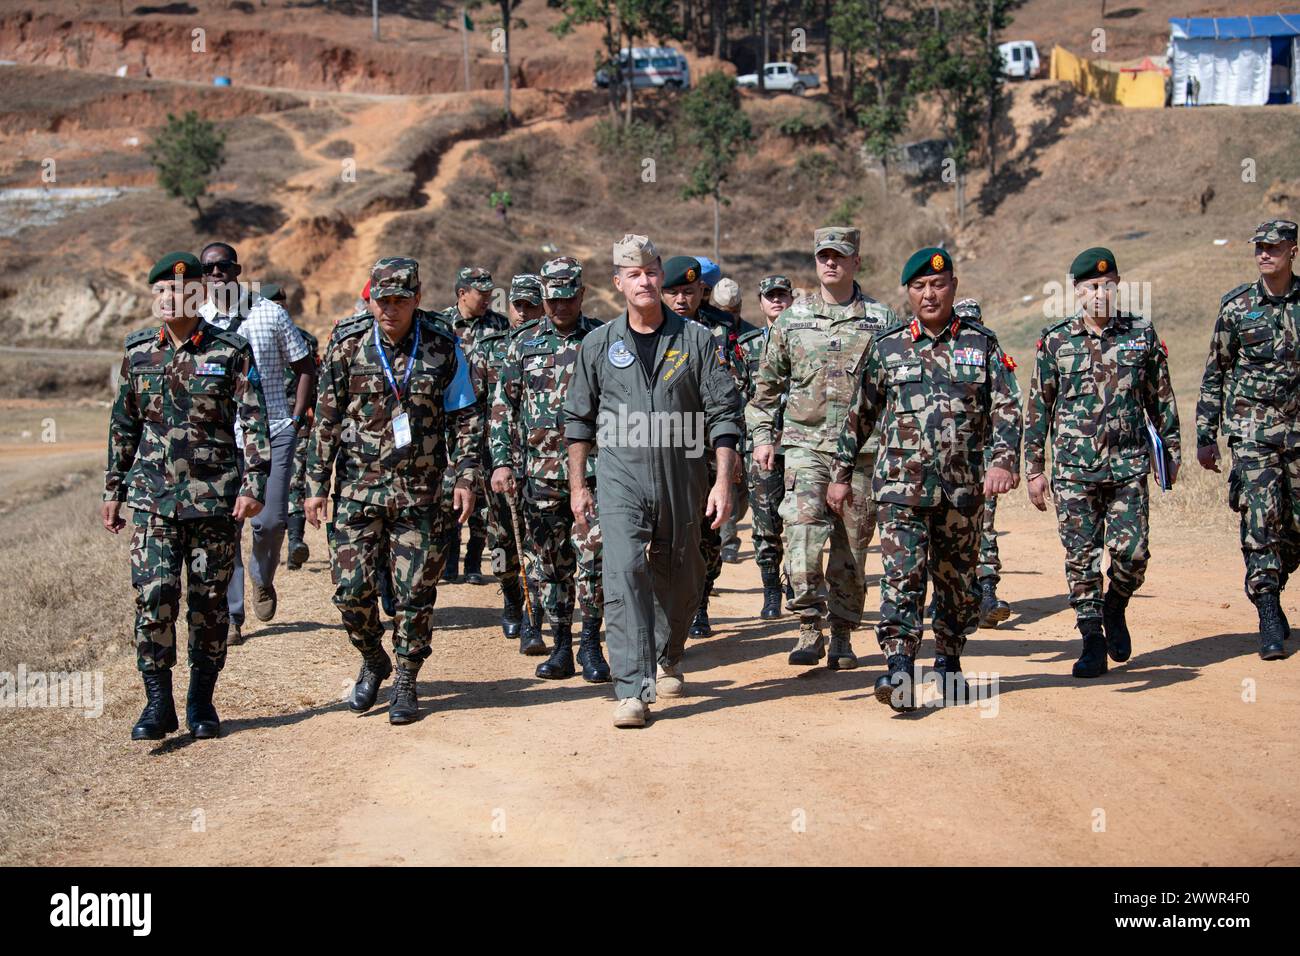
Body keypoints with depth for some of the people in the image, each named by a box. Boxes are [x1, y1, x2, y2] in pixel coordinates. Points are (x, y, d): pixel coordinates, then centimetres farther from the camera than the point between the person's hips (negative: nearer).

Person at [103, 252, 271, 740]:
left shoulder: (231, 351, -2)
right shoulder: (138, 353, 8)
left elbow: (254, 422, -4)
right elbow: (123, 426, 16)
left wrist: (254, 484, -13)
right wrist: (114, 490, 16)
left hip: (215, 497, -2)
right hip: (153, 495, 2)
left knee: (209, 600, 5)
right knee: (153, 594, -8)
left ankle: (202, 701, 18)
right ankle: (158, 701, 1)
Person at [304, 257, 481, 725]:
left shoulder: (442, 348, -1)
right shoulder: (347, 345, 0)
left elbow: (465, 419, 5)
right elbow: (326, 420, 5)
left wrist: (466, 477, -3)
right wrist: (316, 484, 3)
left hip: (420, 493, -1)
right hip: (358, 488, 1)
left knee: (415, 591, 1)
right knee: (351, 586, -1)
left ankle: (405, 681, 17)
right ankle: (372, 662, 24)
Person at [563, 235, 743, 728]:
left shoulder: (696, 339, 1)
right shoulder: (599, 344, 5)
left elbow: (724, 413, 0)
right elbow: (579, 419, 11)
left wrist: (723, 482, -7)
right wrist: (577, 485, 8)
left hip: (683, 479, 1)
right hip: (621, 479, -1)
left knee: (680, 580, 12)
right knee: (624, 573, -15)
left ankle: (667, 660, 39)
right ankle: (633, 689, -16)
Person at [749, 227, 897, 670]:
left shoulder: (881, 319, 5)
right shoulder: (791, 320, 8)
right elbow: (767, 384, 15)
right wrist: (762, 436, 8)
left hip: (862, 448, 0)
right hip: (805, 445, 0)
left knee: (852, 546, 4)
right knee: (803, 532, -16)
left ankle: (842, 636, 15)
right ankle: (810, 627, -9)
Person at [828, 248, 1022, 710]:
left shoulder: (981, 343, 5)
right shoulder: (886, 347, 6)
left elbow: (1006, 408, 0)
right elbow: (858, 415, 12)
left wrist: (1004, 461, -15)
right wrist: (842, 474, 12)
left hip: (963, 486, 1)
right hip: (902, 483, -1)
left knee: (957, 579, 11)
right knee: (903, 575, -13)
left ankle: (948, 662, 28)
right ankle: (899, 671, -18)